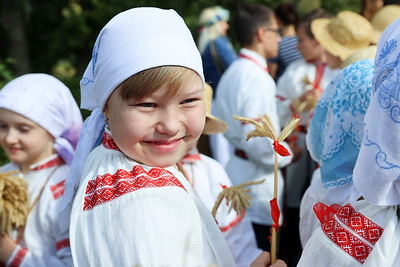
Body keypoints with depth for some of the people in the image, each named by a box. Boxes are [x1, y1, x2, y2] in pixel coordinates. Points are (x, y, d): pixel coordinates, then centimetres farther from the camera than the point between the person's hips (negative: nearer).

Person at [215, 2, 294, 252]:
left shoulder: (233, 72, 9)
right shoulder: (258, 78, -21)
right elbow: (258, 143, -26)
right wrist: (288, 153, -8)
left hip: (237, 169, 9)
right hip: (256, 181, -9)